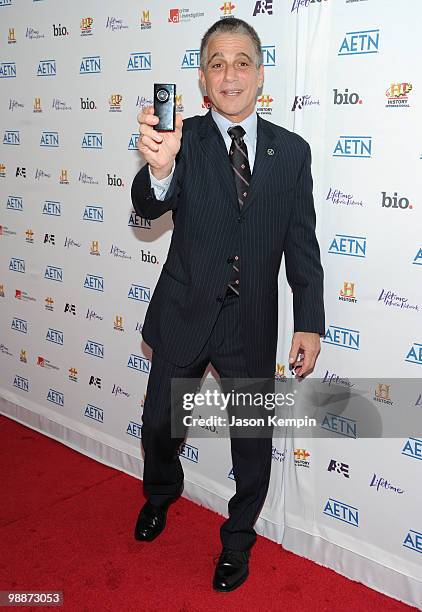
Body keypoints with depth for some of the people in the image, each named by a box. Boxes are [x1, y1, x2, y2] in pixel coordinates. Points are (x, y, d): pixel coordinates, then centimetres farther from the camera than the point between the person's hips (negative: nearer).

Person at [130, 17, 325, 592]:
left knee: (253, 440, 13)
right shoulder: (183, 139, -7)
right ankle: (162, 492, 51)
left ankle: (237, 539, 39)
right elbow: (149, 206, -24)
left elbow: (302, 244, -1)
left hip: (252, 324, 1)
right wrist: (159, 169, -47)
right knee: (159, 424, 17)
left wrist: (310, 324, -6)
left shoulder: (292, 151, -2)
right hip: (184, 315, 0)